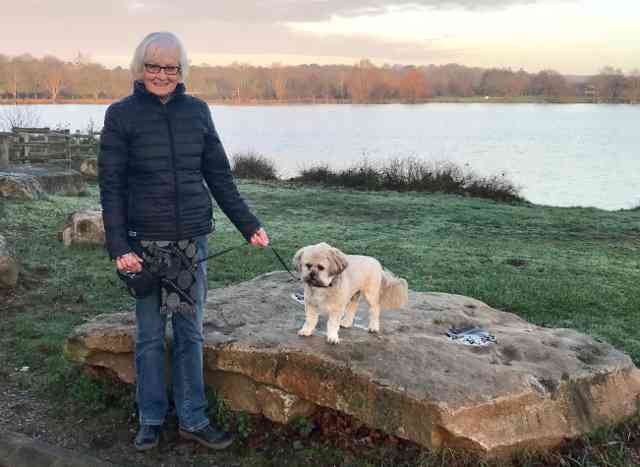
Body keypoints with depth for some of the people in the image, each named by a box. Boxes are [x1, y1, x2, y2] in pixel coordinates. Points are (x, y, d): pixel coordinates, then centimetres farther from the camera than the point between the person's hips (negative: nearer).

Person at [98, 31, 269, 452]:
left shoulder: (197, 111, 6)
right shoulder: (122, 114, -1)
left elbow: (219, 175, 9)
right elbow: (111, 185, -4)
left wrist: (249, 225, 3)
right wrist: (119, 246, -12)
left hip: (192, 240, 2)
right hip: (145, 242, -2)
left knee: (190, 333, 8)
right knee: (150, 335, 7)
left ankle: (193, 420, 20)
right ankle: (151, 420, 23)